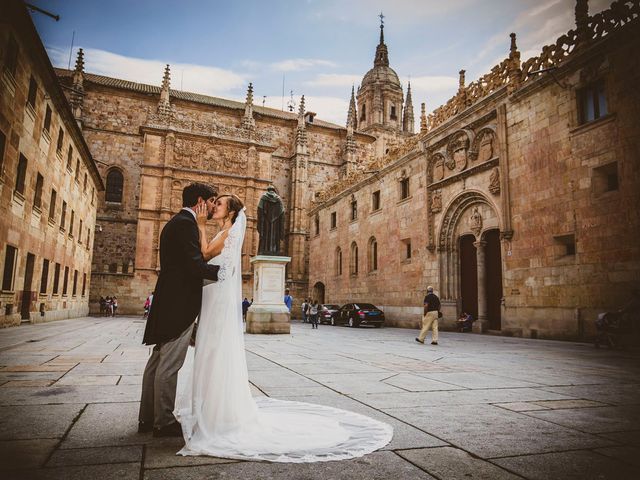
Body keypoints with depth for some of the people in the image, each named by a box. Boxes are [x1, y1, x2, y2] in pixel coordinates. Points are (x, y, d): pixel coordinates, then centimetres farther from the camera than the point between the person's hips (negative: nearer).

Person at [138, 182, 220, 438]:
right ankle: (164, 422, 7)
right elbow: (195, 264, -21)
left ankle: (148, 418, 24)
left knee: (158, 361, 14)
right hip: (179, 304, -11)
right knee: (169, 365, -3)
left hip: (168, 302, 11)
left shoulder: (175, 222, 20)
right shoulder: (186, 223, -13)